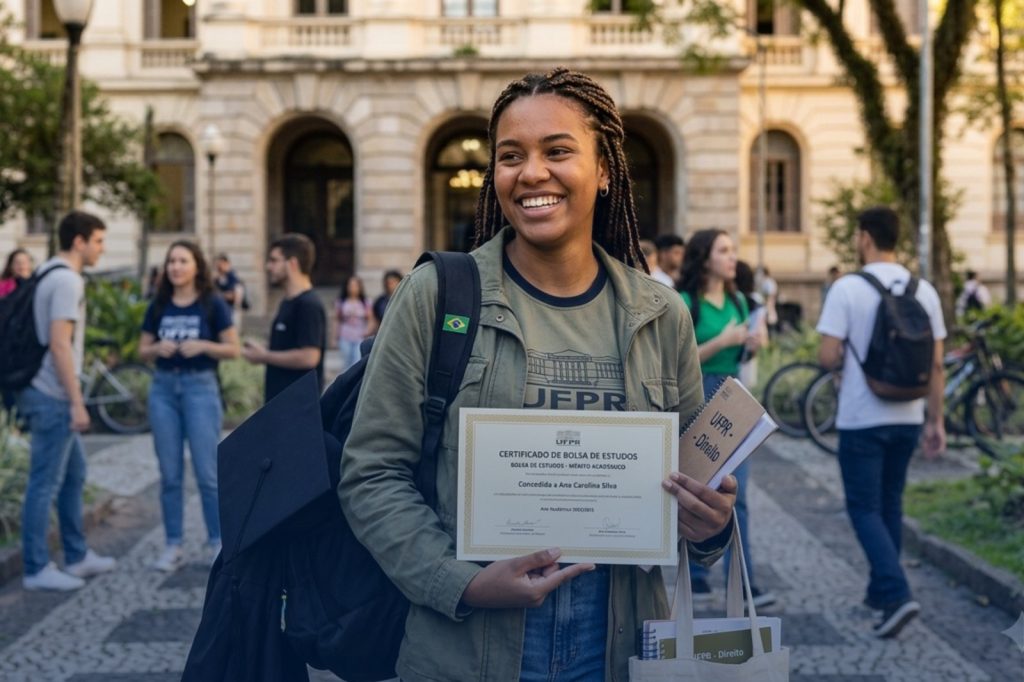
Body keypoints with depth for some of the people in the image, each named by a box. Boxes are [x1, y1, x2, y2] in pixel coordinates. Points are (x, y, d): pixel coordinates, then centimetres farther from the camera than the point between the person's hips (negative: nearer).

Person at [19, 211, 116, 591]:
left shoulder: (49, 273, 14)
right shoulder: (67, 280, -16)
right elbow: (59, 345, -23)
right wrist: (77, 402, -21)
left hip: (51, 396, 10)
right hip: (53, 398, -10)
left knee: (73, 475, 17)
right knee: (45, 484, -3)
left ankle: (77, 556, 26)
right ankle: (37, 569, 5)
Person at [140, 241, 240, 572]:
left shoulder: (213, 304, -2)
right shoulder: (158, 306, 8)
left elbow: (233, 349, -3)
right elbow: (143, 351, 11)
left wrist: (203, 346, -19)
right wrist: (158, 348, -10)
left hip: (200, 387, -3)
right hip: (163, 388, 3)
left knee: (207, 473, -3)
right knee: (170, 475, 6)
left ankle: (218, 543, 9)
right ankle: (173, 546, 13)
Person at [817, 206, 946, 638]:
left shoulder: (847, 289, -13)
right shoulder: (924, 292, 1)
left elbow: (828, 357, -16)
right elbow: (936, 364, 3)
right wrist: (936, 421, 9)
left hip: (861, 419, -5)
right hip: (907, 418, 5)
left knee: (865, 508, 1)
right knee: (890, 504, 19)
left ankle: (897, 594, -13)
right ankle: (880, 589, 28)